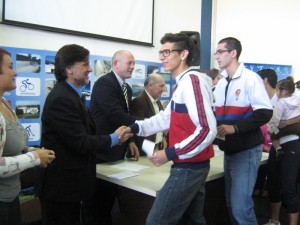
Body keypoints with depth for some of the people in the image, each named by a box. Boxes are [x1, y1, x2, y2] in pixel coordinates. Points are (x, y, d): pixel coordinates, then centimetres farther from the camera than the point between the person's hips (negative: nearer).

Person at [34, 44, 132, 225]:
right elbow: (80, 143, -24)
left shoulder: (72, 94, 11)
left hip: (71, 181, 10)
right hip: (61, 184, -10)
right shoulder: (62, 98, -22)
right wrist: (113, 139, -10)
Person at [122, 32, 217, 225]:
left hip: (188, 167, -10)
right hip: (194, 165, 10)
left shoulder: (192, 80, -18)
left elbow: (207, 130, -25)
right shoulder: (183, 83, 14)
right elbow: (166, 117, 17)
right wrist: (135, 128, 5)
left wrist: (171, 153, -22)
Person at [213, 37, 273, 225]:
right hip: (229, 151, 7)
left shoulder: (250, 78, -10)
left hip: (246, 151, -7)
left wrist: (235, 127, -23)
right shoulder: (221, 84, 12)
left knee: (241, 205, -9)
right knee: (232, 203, 15)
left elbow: (265, 113, -17)